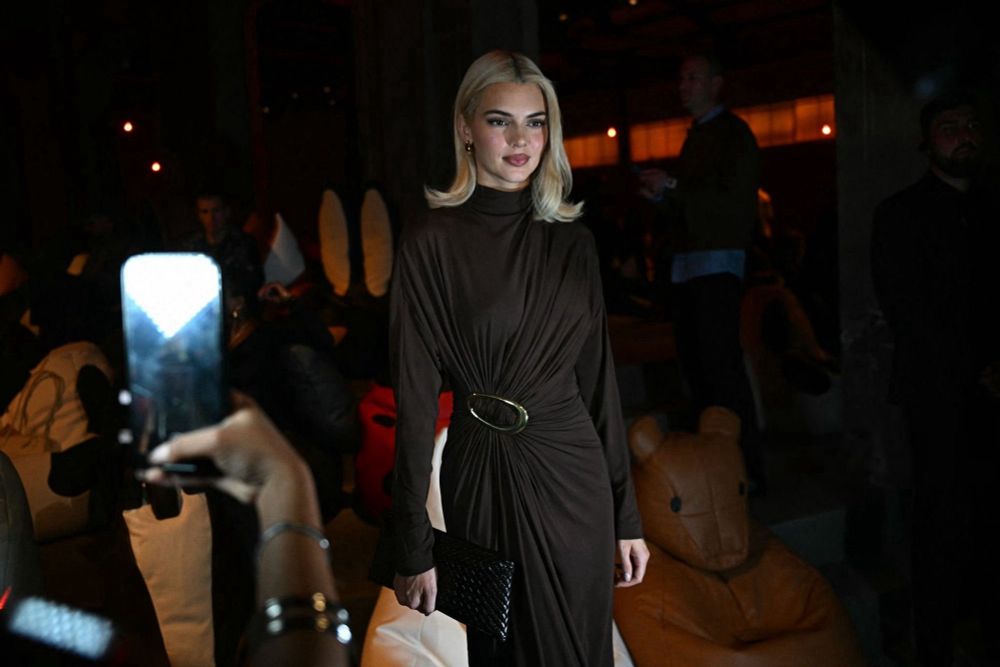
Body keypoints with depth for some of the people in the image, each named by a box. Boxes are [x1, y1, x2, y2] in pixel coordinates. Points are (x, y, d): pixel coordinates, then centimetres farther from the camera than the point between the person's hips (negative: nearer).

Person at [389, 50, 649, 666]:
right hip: (481, 474, -3)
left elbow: (599, 379, 6)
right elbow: (416, 397, -9)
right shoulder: (432, 244, -8)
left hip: (572, 472, 3)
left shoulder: (573, 242, 4)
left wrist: (627, 514, 6)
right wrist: (414, 546, -9)